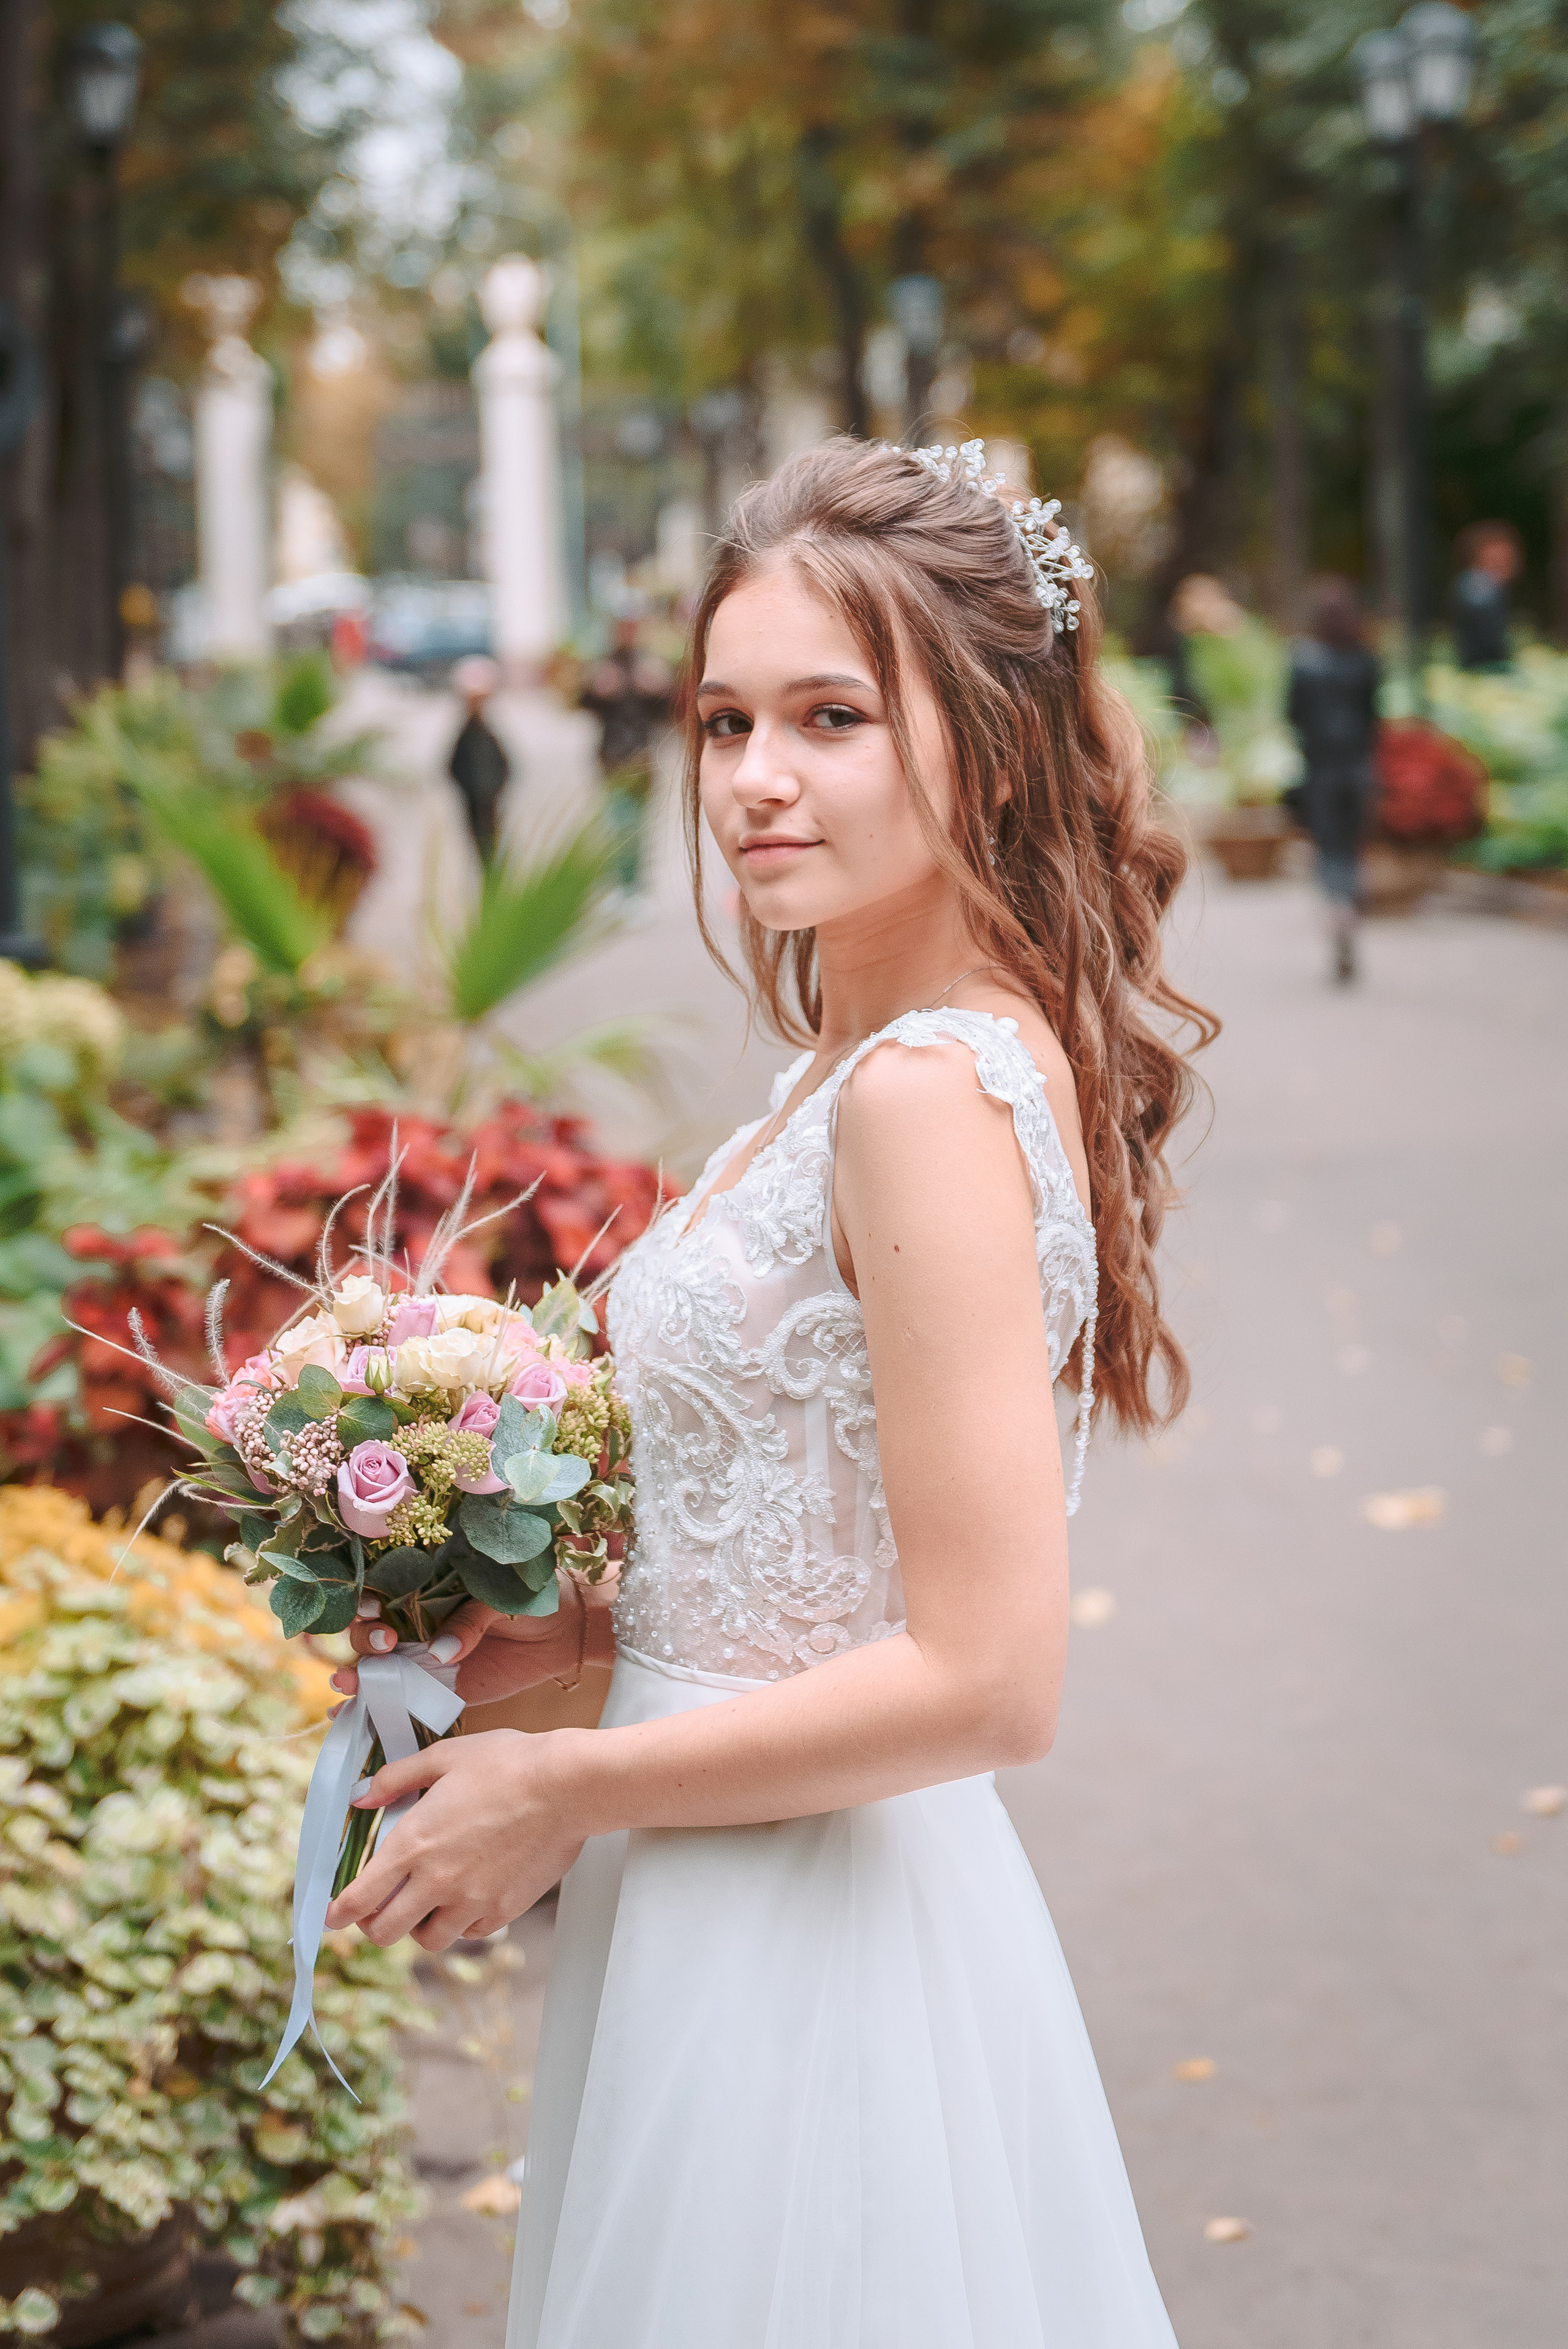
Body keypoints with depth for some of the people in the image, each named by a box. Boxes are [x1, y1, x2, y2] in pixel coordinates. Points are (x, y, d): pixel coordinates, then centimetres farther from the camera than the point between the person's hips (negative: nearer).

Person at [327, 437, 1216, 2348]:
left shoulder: (926, 1094, -22)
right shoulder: (863, 1060, 5)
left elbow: (985, 1677, -25)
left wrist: (562, 1790, -16)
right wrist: (585, 1621, 5)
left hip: (801, 1922, -9)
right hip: (746, 1906, 9)